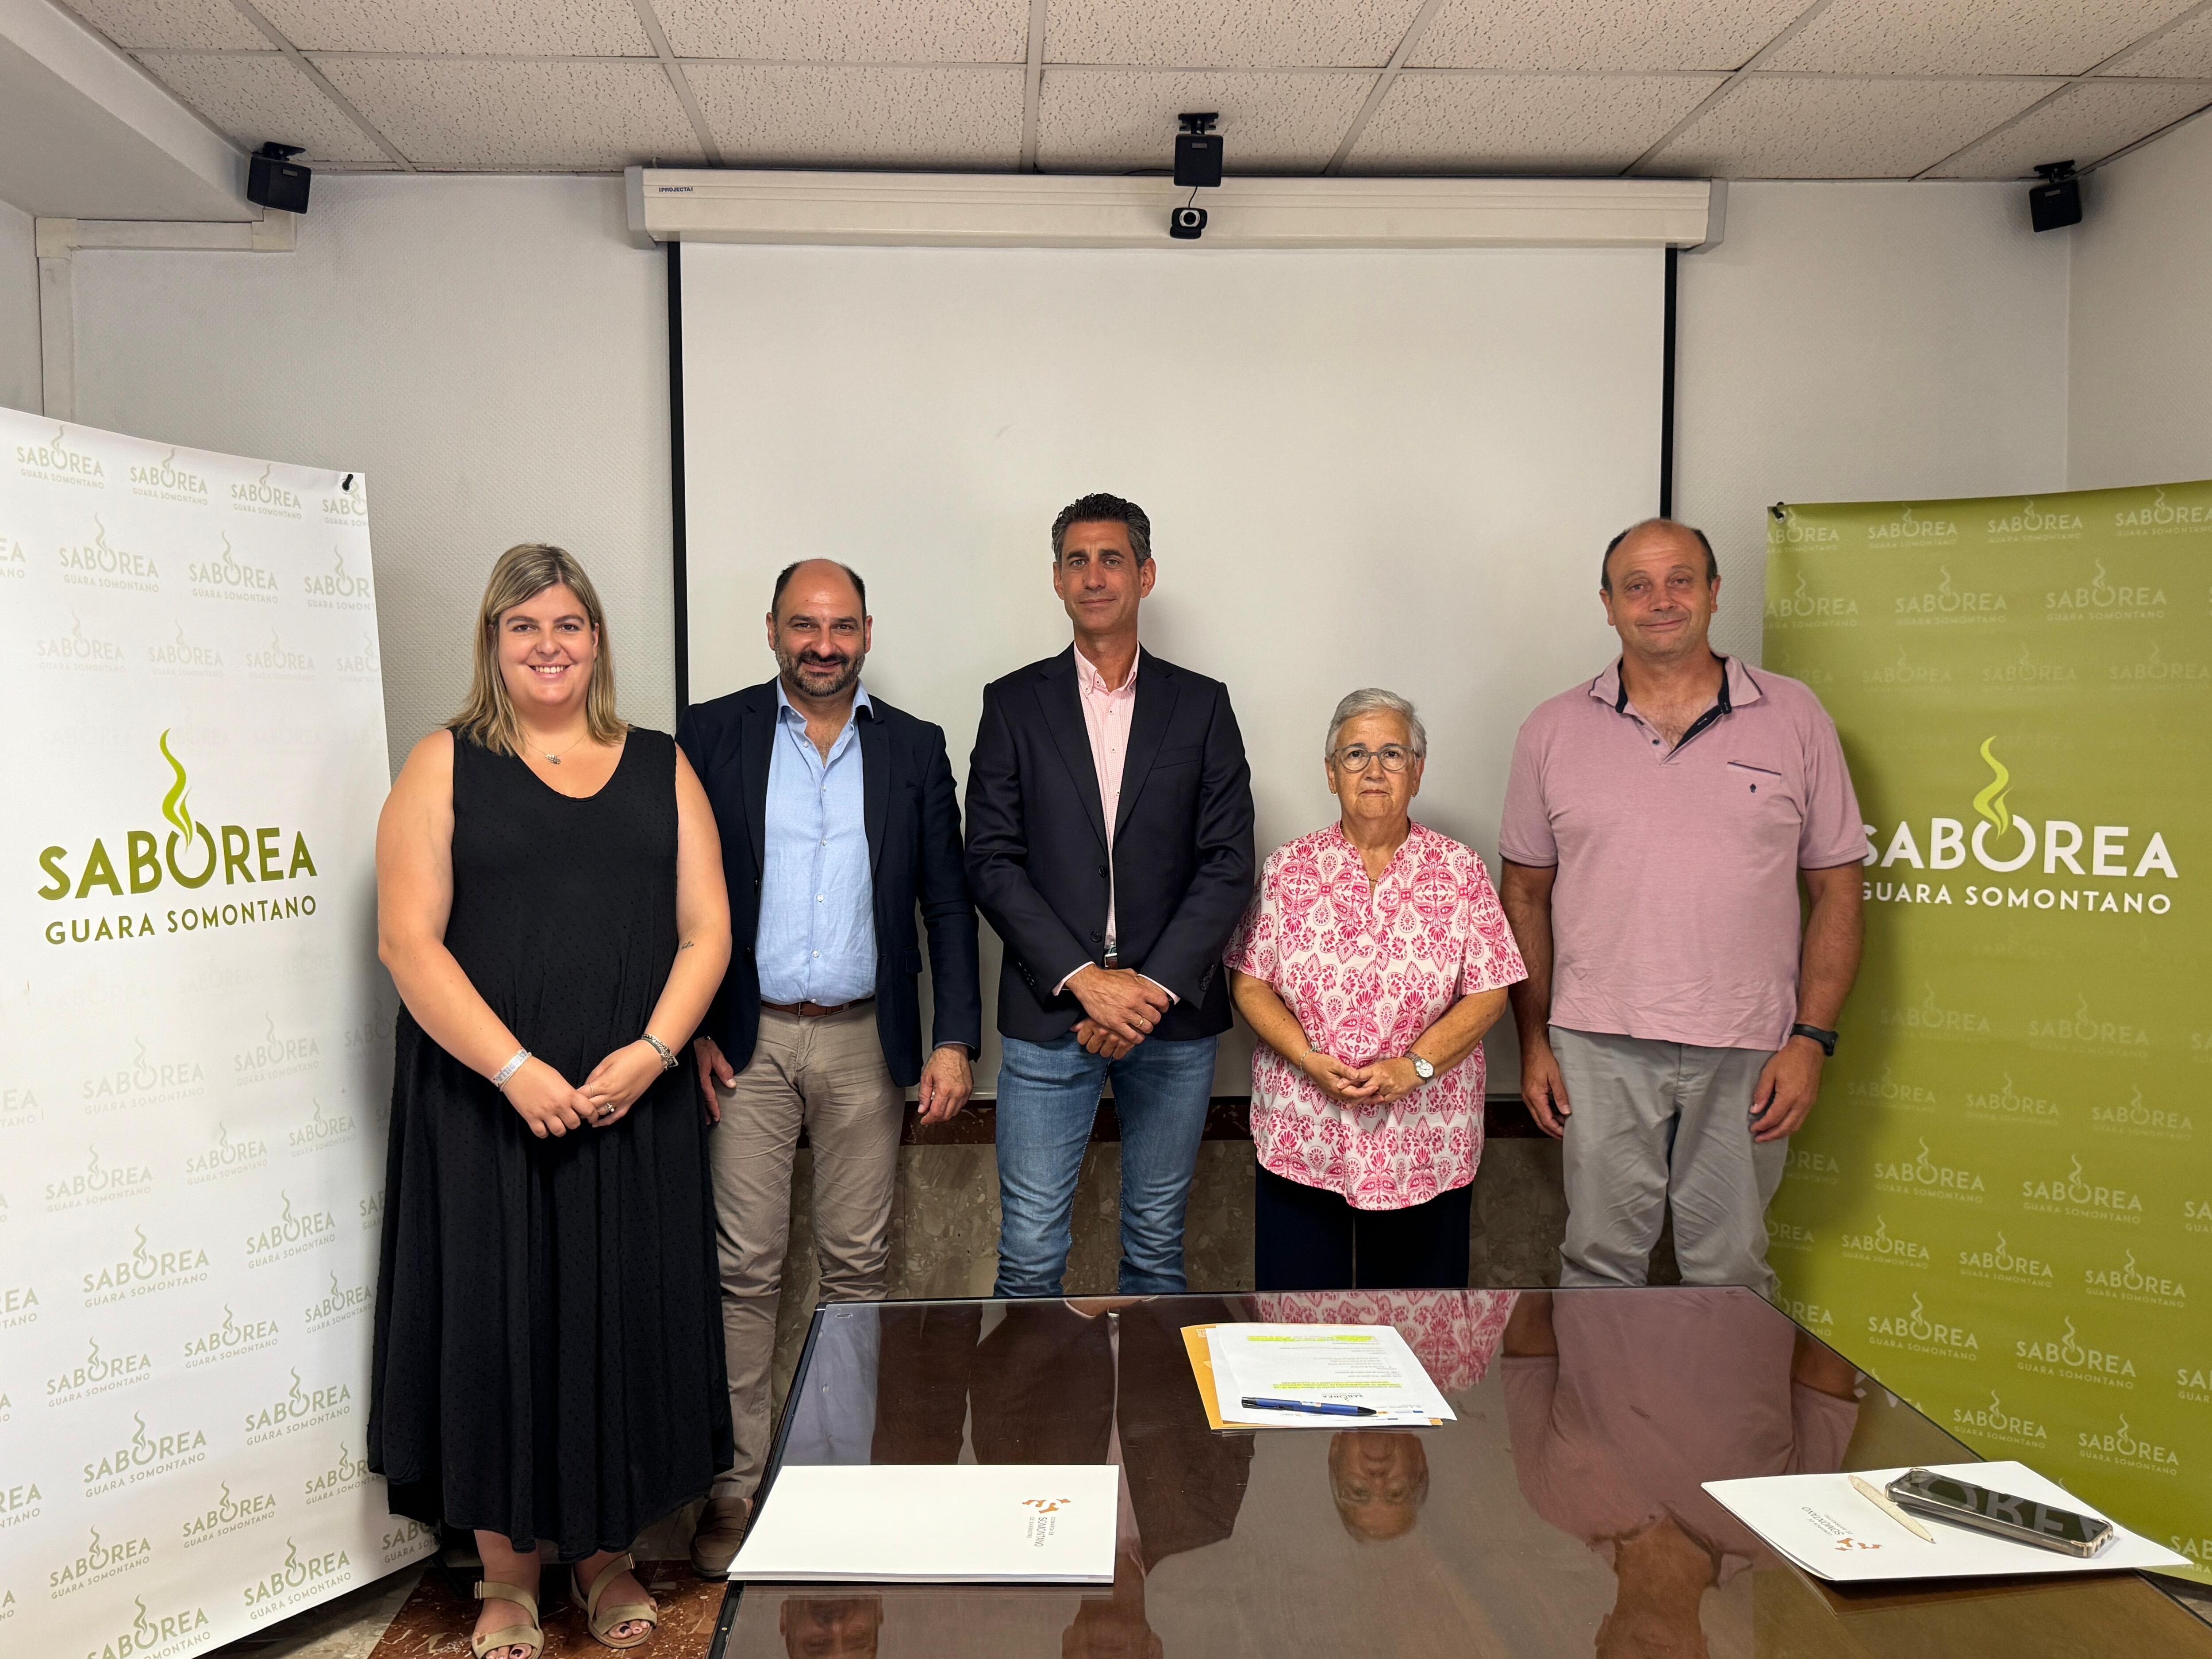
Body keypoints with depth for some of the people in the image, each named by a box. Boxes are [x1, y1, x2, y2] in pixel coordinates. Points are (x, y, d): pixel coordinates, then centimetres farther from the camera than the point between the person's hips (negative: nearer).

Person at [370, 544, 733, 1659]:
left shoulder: (660, 767, 9)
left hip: (633, 1103, 2)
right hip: (487, 1104, -2)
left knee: (622, 1321, 8)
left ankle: (605, 1558, 27)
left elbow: (705, 928, 4)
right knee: (498, 1324, 5)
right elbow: (409, 939, -7)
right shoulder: (445, 766, 2)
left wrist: (650, 1051, -11)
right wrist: (515, 1071, -16)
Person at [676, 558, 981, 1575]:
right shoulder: (711, 737, 1)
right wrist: (685, 1031, -5)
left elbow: (947, 903, 5)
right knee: (745, 1268, 3)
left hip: (868, 1041, 2)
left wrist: (955, 1040, -1)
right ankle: (737, 1481, 16)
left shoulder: (914, 749, 5)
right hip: (745, 1041, -1)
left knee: (858, 1261, 10)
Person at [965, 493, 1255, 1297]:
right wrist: (1084, 980, -13)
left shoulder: (1202, 704, 6)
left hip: (1174, 1015, 1)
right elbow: (992, 862, -3)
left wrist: (1155, 987, -12)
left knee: (1157, 1246, 13)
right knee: (1030, 1253, 3)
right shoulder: (1014, 703, 4)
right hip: (1049, 1017, -1)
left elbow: (1228, 863, 0)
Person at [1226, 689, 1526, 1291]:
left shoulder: (1461, 872, 1)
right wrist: (1310, 1060, -13)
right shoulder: (1288, 868, 3)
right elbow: (1250, 983, 2)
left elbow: (1489, 994, -2)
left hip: (1425, 1144, 0)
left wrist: (1413, 1067, -15)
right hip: (1301, 1140, 1)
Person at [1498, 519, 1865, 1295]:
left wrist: (1811, 1040, -4)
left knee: (1731, 1274, 11)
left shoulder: (1795, 720, 3)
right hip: (1599, 1049, 0)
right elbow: (1525, 894, 8)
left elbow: (1836, 890, 4)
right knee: (1600, 1265, 9)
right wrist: (1533, 1041, 4)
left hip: (1744, 1055, 0)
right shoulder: (1554, 732, 4)